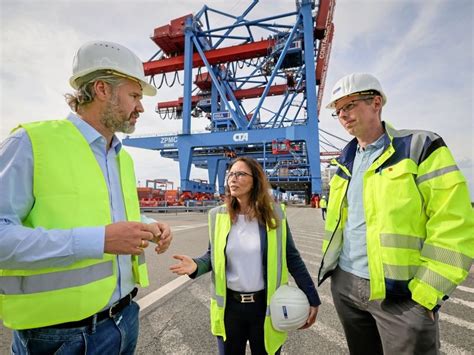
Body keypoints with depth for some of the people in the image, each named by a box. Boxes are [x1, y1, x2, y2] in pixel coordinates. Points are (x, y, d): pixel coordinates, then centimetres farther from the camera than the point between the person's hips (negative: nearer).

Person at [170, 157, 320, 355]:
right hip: (229, 306, 2)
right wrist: (196, 266, -15)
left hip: (266, 306, -1)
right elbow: (213, 256, 5)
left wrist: (311, 297, -1)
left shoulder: (274, 214, -9)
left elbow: (291, 257, -3)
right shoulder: (218, 215, -5)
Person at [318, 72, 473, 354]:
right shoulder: (345, 161, 9)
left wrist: (425, 292, -15)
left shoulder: (420, 147, -7)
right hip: (345, 285, 6)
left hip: (400, 293, -5)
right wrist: (329, 265, 12)